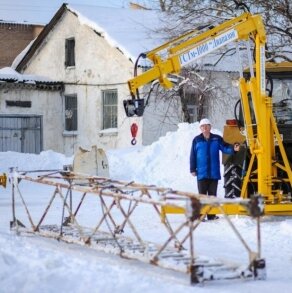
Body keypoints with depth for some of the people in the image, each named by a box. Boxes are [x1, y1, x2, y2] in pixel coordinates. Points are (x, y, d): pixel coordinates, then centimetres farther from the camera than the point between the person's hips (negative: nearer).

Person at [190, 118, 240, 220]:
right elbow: (193, 155, 2)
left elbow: (225, 148, -2)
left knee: (212, 194, 8)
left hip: (214, 173, 2)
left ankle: (212, 215, 14)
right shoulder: (197, 140, 2)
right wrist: (193, 169, -2)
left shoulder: (217, 139, 4)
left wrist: (233, 149, -24)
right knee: (202, 194, -1)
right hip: (202, 173, -2)